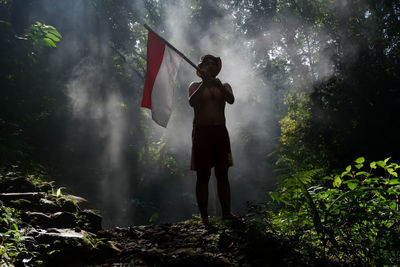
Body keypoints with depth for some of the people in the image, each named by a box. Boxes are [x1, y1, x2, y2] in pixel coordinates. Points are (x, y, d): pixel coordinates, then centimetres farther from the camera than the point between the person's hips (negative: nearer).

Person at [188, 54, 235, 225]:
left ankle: (226, 213, 8)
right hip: (201, 131, -2)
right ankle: (204, 216, 1)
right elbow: (192, 102, -13)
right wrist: (204, 84, -21)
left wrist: (218, 86, -23)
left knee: (222, 174, 3)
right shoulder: (196, 86, 8)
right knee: (203, 175, -2)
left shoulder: (224, 86, 14)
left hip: (220, 131, 3)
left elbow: (231, 100, -8)